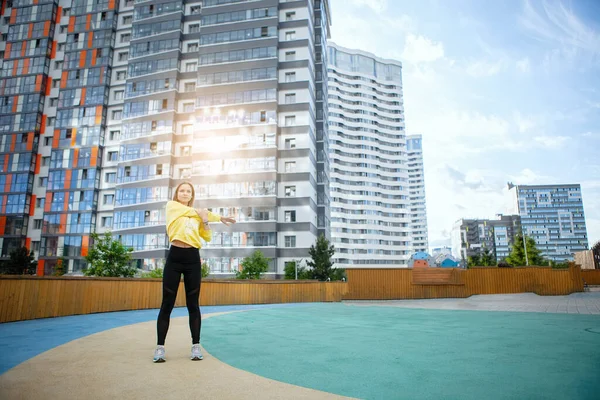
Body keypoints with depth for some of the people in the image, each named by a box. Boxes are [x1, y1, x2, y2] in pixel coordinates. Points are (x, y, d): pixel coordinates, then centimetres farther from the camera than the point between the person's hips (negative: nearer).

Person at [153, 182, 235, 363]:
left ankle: (196, 346, 11)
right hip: (174, 257, -3)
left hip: (193, 259, 3)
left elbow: (207, 237, 11)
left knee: (193, 304, 5)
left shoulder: (198, 215, 16)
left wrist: (205, 221, -6)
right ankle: (160, 347, 9)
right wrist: (218, 217, 6)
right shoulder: (172, 206, 7)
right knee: (167, 304, 0)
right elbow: (192, 211, -3)